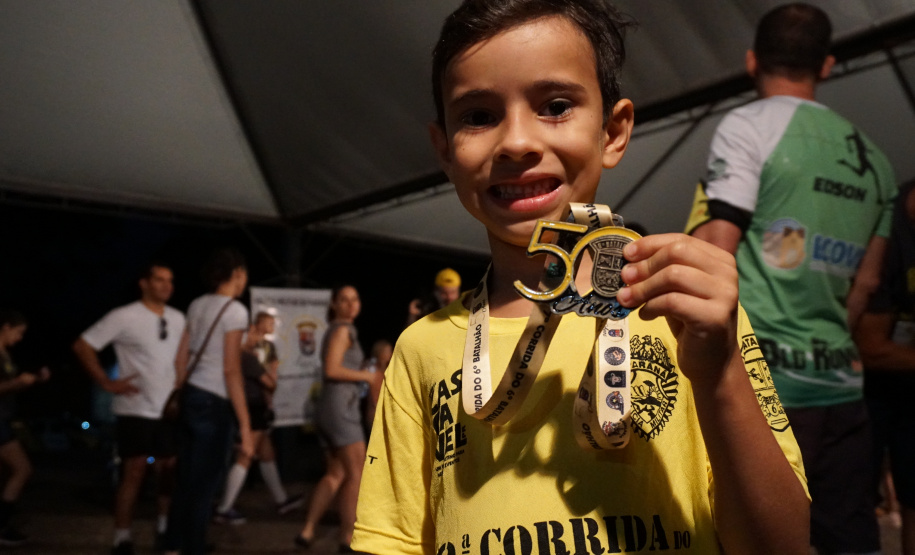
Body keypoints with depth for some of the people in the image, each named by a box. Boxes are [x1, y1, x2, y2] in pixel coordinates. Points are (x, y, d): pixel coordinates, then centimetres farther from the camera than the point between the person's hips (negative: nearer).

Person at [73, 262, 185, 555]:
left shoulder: (178, 319, 7)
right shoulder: (124, 317, -10)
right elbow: (82, 346, -8)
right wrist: (107, 383, -12)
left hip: (170, 409, 6)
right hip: (137, 409, -5)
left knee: (170, 470, 10)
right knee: (135, 471, -5)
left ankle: (164, 529, 24)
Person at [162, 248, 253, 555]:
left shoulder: (197, 305, 11)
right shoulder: (235, 310, -12)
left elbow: (180, 359, 13)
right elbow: (231, 371, -17)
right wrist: (245, 425, -16)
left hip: (190, 397, 8)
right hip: (214, 403, -8)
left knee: (186, 481, 16)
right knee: (204, 485, 2)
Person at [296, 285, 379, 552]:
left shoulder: (337, 330, 20)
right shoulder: (343, 329, -9)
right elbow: (332, 369, -20)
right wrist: (365, 376, -11)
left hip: (340, 407, 10)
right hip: (341, 407, -10)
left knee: (336, 474, 11)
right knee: (356, 474, -3)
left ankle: (307, 531, 12)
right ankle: (348, 536, 4)